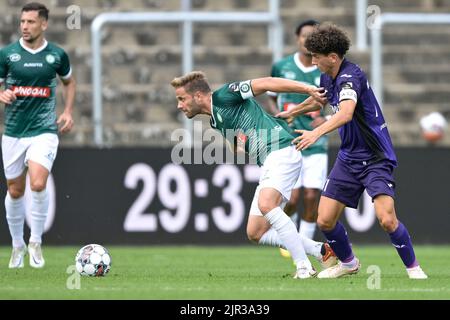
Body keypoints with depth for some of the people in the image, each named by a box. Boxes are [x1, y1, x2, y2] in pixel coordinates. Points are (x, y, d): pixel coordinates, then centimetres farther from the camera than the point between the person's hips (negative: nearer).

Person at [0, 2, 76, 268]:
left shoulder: (57, 55, 0)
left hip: (44, 130, -2)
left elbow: (69, 81, 19)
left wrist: (68, 112, 7)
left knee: (38, 184, -21)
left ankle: (36, 241, -3)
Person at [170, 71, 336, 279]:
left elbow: (266, 83, -10)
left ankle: (304, 267, -28)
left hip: (282, 152, -10)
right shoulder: (216, 121, 21)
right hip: (268, 163, 10)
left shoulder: (223, 96, -5)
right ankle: (322, 252, 11)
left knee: (266, 205, -31)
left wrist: (308, 89, -18)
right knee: (255, 233, 6)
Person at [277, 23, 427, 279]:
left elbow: (346, 113, -40)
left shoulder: (351, 76, -21)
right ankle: (348, 263, 26)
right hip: (349, 158, 8)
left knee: (387, 219, -22)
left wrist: (317, 133, -54)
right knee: (325, 220, 1)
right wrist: (290, 113, 47)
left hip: (376, 157, -8)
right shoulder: (327, 78, 6)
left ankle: (413, 267, 0)